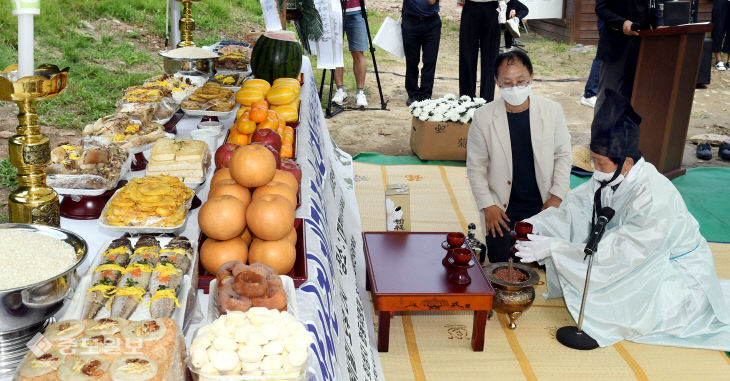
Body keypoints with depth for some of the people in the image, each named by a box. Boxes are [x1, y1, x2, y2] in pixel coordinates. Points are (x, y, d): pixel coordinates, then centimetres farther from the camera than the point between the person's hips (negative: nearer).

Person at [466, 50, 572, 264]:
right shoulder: (484, 117, -8)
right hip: (502, 211, -1)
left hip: (543, 207, 1)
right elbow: (475, 167, 0)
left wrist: (557, 196, -2)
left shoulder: (552, 111, -4)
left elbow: (563, 155, 7)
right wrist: (488, 206, -7)